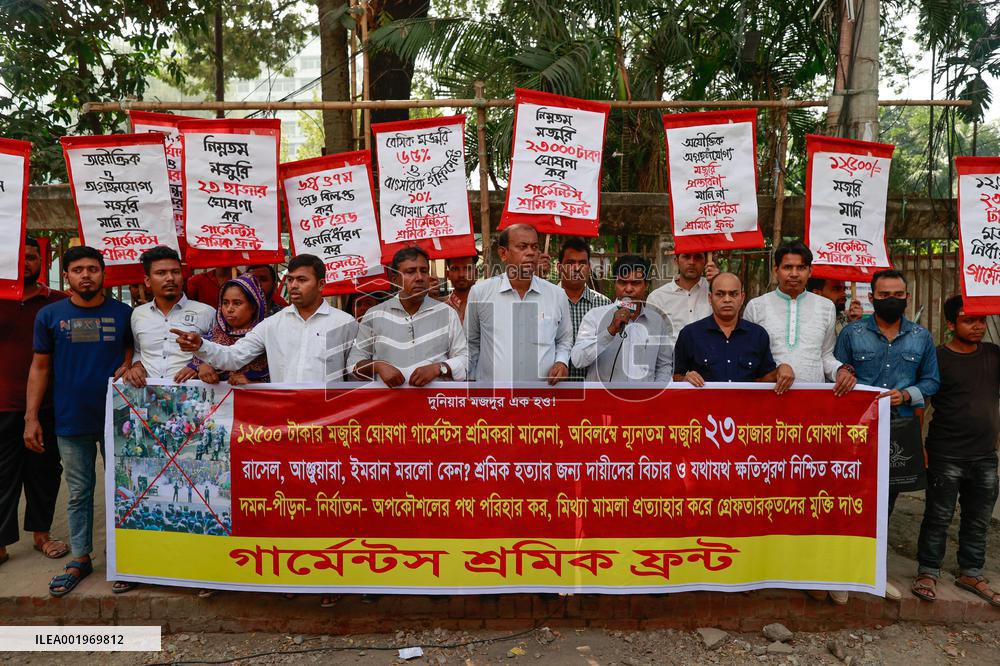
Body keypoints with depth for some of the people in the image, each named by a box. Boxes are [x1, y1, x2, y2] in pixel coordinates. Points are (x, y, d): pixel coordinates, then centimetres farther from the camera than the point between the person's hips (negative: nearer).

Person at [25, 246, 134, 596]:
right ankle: (80, 559, 25)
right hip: (71, 422, 1)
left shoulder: (123, 313, -1)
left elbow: (134, 352, 9)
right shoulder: (50, 315, 2)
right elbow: (40, 367, 5)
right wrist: (31, 417, 1)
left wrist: (127, 367, -14)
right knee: (78, 493, 11)